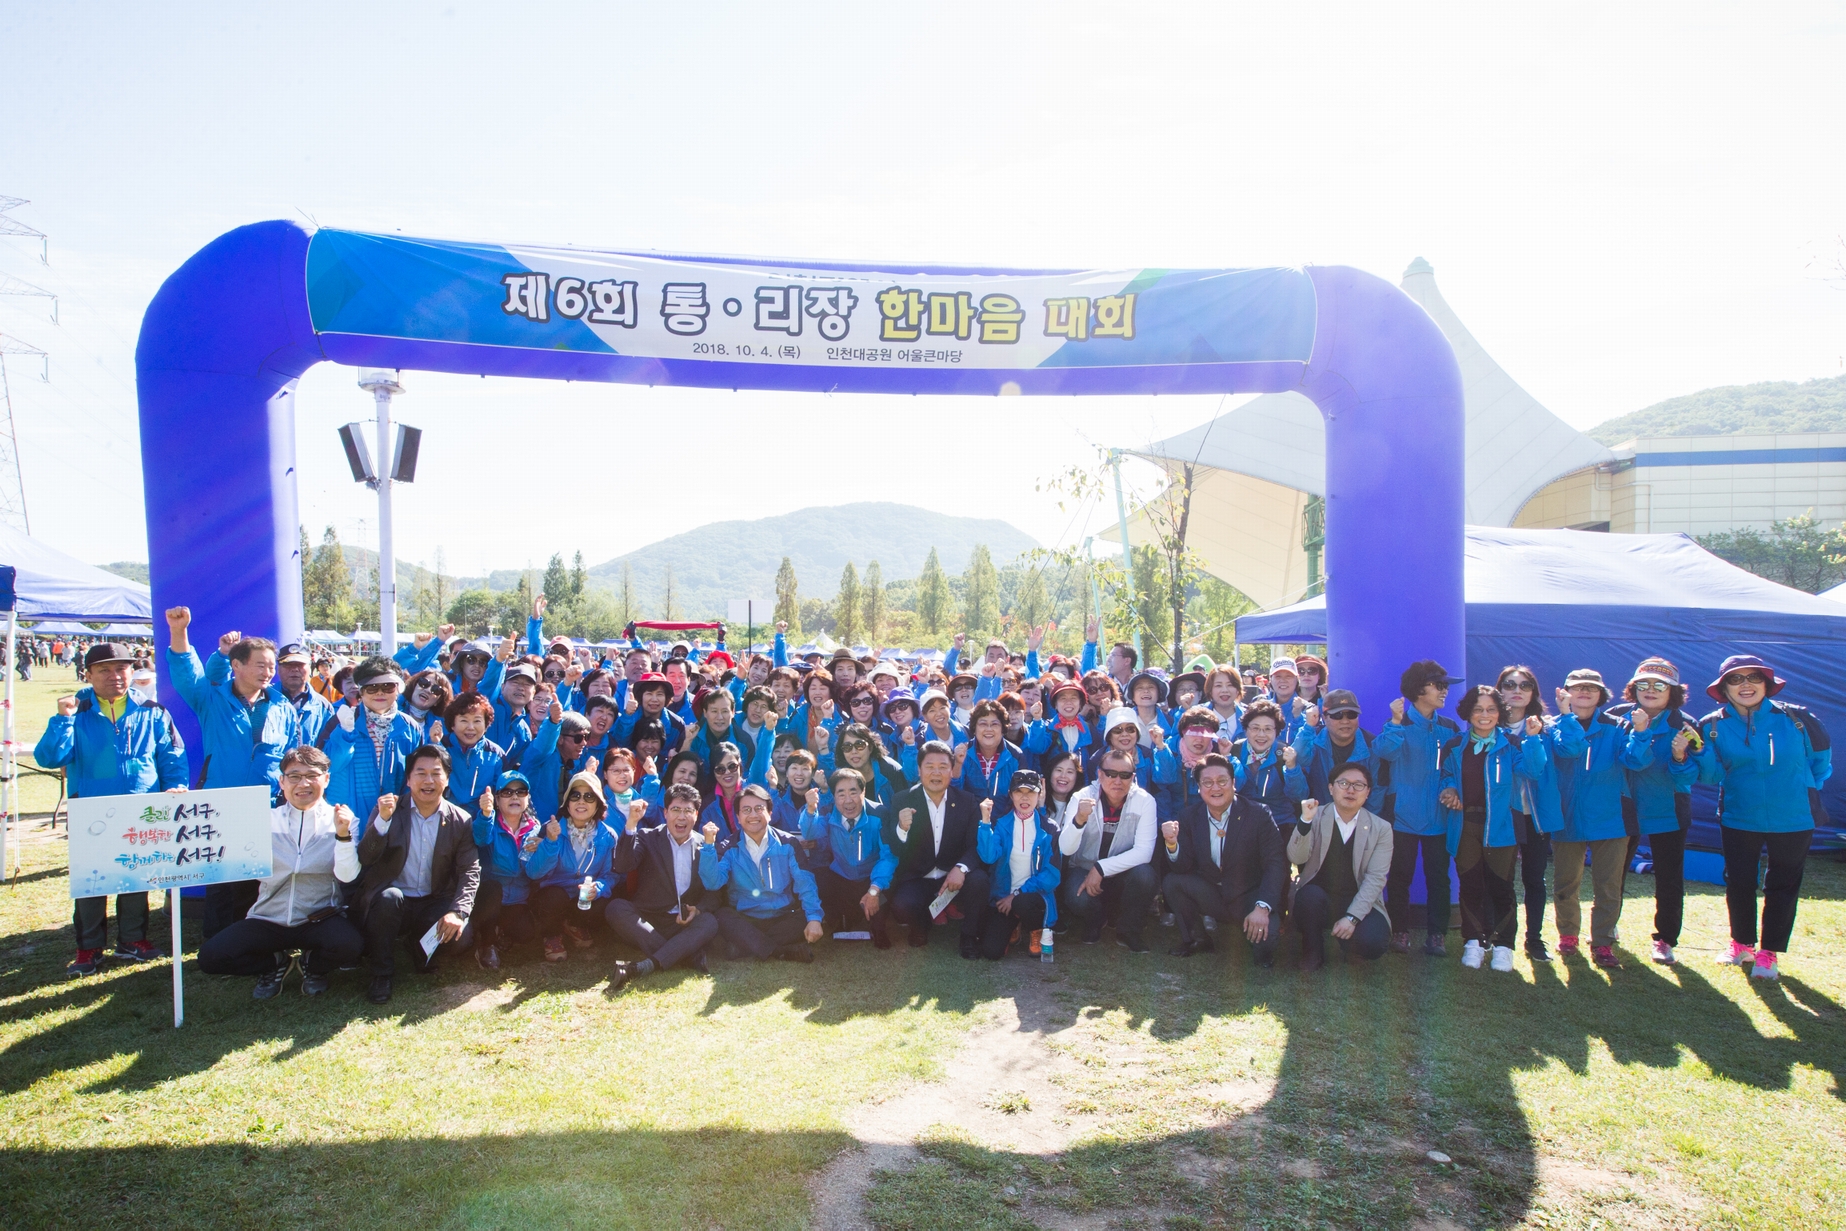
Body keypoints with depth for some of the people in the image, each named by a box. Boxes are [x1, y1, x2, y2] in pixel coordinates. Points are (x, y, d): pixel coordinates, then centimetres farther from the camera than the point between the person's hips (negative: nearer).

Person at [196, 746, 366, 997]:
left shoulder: (342, 820, 0)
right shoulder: (266, 820, 7)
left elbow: (347, 876, -11)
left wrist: (342, 834, -27)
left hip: (320, 918, -2)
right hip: (268, 919, 2)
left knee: (349, 945, -32)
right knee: (210, 957, -18)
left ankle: (313, 966, 6)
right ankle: (275, 963, 12)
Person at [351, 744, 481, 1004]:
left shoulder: (461, 821, 0)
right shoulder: (387, 811, -2)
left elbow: (470, 873, -7)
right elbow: (363, 860, -14)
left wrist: (457, 912, -24)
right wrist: (383, 820, -30)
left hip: (434, 904, 1)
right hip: (388, 902, -1)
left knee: (461, 935, -26)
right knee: (389, 896, -35)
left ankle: (422, 951, 12)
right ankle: (381, 975, -13)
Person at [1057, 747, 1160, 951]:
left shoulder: (1145, 801, -13)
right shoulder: (1083, 797, -13)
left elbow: (1144, 851, -20)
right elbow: (1066, 849, -22)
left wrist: (1101, 869, -28)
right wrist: (1079, 819, -42)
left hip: (1122, 873, 1)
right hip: (1084, 870, -1)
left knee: (1144, 874, -31)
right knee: (1077, 900, -32)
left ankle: (1128, 931, -3)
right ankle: (1095, 920, 7)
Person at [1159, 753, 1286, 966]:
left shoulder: (1259, 815, -12)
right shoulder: (1189, 816, -4)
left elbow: (1275, 865, -17)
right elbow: (1183, 868, -7)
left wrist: (1263, 908, -31)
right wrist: (1172, 844, -30)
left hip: (1249, 896, -3)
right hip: (1210, 896, 3)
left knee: (1265, 934, -31)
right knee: (1170, 882, -19)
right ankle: (1197, 939, 5)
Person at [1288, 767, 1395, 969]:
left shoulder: (1381, 828, 0)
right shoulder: (1316, 817, 0)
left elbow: (1375, 878, -8)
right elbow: (1296, 859, -12)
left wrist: (1352, 918, -20)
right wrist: (1305, 821, -29)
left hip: (1358, 902, 0)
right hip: (1316, 899, 0)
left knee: (1372, 943, -27)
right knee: (1310, 895, -34)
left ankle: (1348, 946, 12)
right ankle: (1313, 952, -5)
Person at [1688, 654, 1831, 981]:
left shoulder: (1798, 718, -9)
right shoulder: (1712, 727, -7)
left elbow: (1821, 758, 8)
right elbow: (1711, 776, -9)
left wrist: (1808, 792, 9)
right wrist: (1694, 754, -26)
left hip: (1793, 819, -1)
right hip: (1739, 819, 1)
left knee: (1783, 886, 7)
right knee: (1738, 883, 10)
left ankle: (1769, 953, 20)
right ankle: (1742, 944, 30)